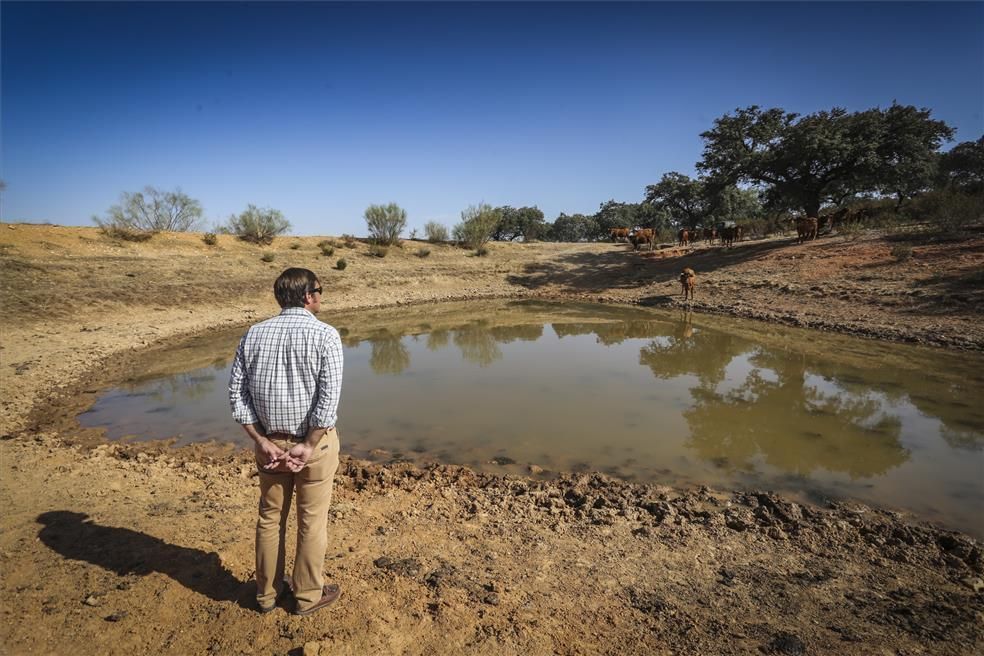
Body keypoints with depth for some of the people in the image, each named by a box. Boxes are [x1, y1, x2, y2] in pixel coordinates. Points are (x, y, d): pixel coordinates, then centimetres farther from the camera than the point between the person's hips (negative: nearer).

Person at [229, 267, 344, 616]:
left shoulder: (254, 334, 0)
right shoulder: (325, 335, -14)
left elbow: (237, 392, -2)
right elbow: (329, 396, -21)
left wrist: (261, 440, -4)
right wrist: (309, 445, -15)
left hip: (269, 441, 5)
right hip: (313, 440, -4)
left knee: (270, 517, 20)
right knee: (312, 521, 12)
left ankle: (267, 592, 36)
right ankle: (308, 595, 28)